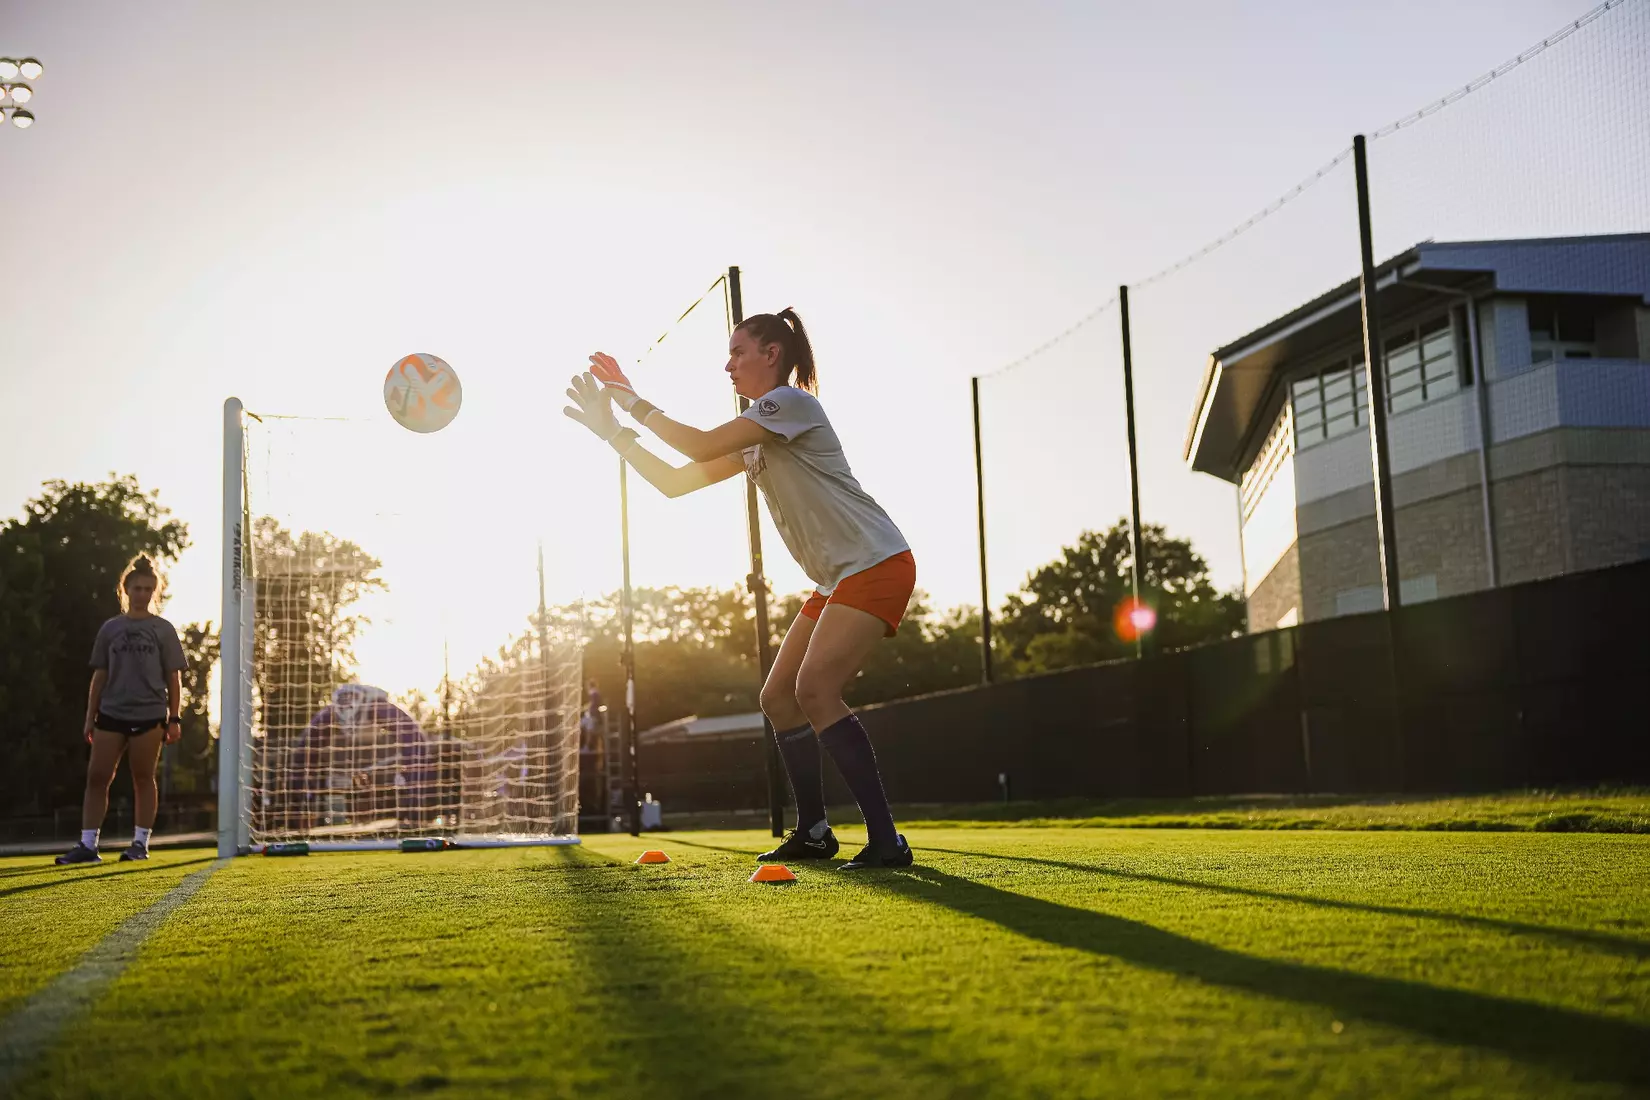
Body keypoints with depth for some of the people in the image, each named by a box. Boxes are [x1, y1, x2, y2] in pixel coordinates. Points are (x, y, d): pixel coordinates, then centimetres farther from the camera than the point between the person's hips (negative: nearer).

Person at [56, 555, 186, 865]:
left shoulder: (163, 629, 4)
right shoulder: (110, 629, 9)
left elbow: (173, 678, 3)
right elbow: (99, 676, 12)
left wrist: (174, 719, -3)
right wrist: (90, 718, 8)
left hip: (149, 714, -2)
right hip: (111, 713, 2)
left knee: (143, 778, 2)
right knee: (96, 777, -2)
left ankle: (140, 843, 10)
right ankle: (87, 845, 0)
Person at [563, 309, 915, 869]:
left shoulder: (791, 400, -9)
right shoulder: (753, 441, 19)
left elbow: (701, 445, -17)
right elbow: (674, 481, 17)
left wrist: (635, 403, -6)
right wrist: (612, 429, 11)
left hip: (877, 564, -10)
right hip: (839, 579, 10)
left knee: (814, 689, -21)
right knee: (778, 697, 8)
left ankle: (886, 840, -21)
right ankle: (812, 832, 18)